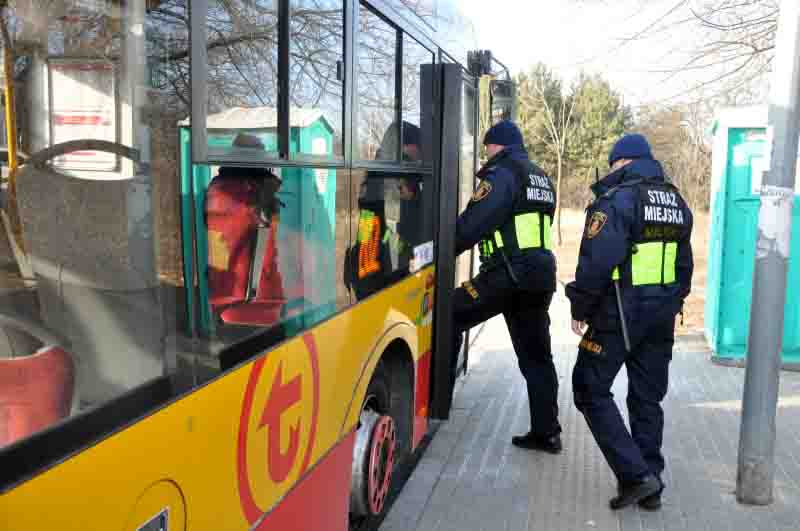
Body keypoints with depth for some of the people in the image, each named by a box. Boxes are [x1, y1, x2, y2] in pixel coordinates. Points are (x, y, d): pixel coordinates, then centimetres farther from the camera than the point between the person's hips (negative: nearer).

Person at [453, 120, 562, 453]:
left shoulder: (502, 173, -7)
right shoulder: (542, 179, 21)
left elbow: (473, 222, -15)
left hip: (508, 275, -9)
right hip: (541, 275, 9)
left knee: (449, 317, 3)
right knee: (536, 355, 12)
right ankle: (546, 432, 17)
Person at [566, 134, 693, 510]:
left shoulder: (617, 198, -12)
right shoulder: (676, 201, 14)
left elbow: (597, 262, -20)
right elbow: (684, 263, 18)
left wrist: (580, 308, -10)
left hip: (621, 311, -8)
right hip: (662, 315, 8)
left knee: (591, 390, 3)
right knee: (648, 398, 14)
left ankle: (635, 475, -3)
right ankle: (650, 485, 20)